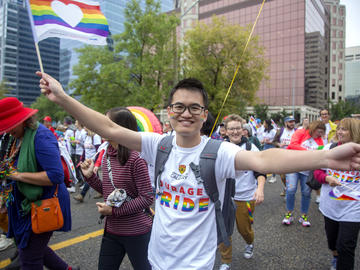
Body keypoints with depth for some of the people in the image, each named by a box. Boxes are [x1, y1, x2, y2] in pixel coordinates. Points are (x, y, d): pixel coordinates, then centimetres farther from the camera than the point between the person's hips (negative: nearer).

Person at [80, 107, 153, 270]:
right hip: (111, 230, 7)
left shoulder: (136, 159, -22)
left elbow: (147, 198, -20)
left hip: (136, 232, -7)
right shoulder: (107, 156, 3)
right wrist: (90, 176, -3)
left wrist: (114, 210, -19)